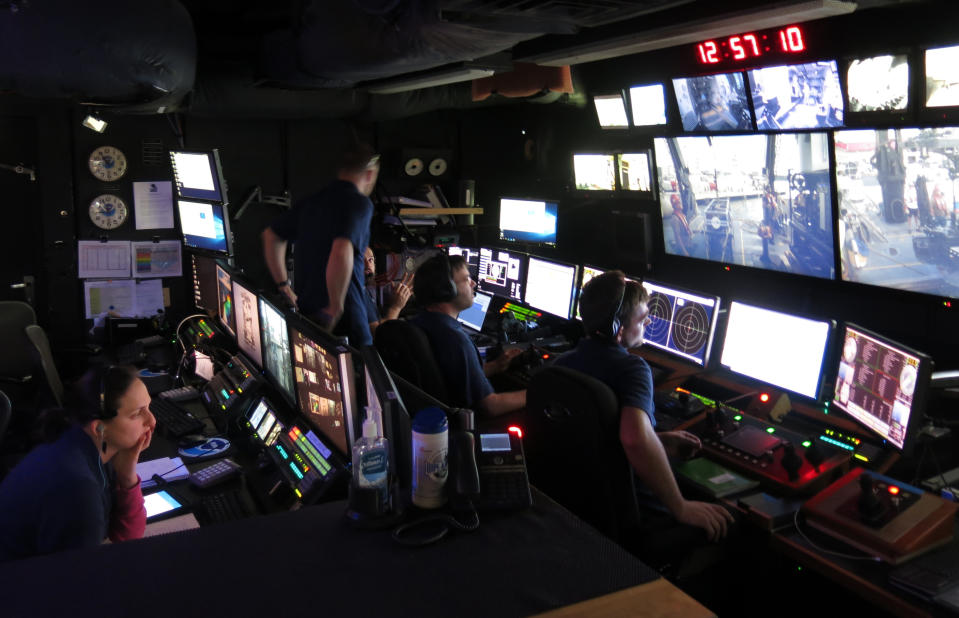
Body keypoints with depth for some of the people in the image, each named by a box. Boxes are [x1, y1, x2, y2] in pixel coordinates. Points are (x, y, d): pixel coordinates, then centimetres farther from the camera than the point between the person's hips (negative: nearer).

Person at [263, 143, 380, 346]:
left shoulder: (312, 202, 13)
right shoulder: (360, 203, -10)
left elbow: (271, 235, 24)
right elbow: (341, 253, -27)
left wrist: (283, 286, 25)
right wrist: (336, 308, -17)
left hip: (307, 312, 7)